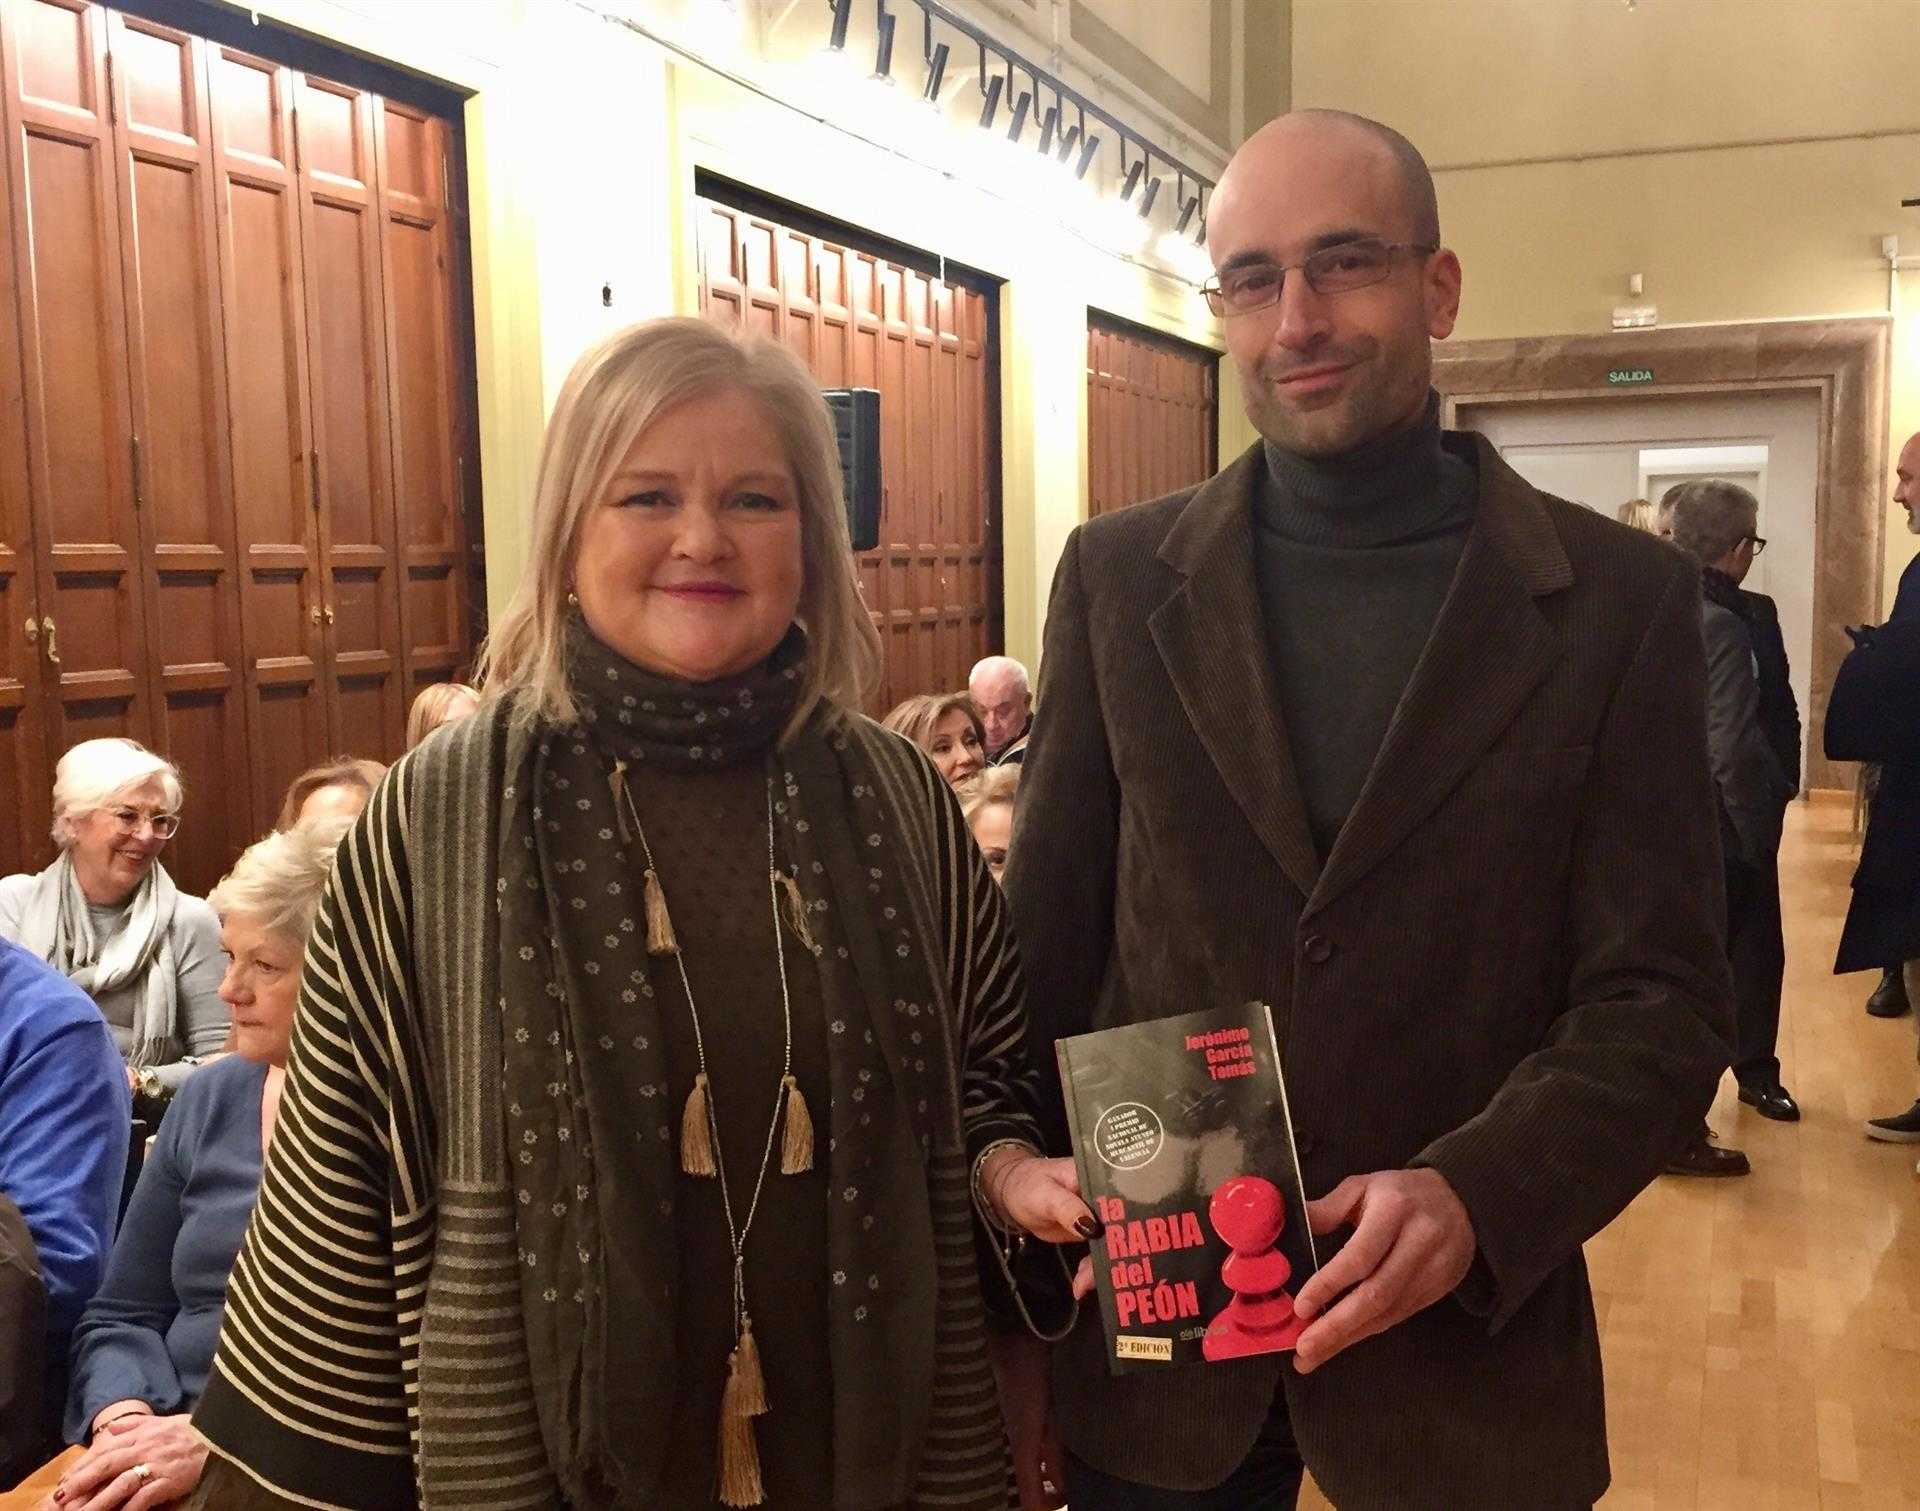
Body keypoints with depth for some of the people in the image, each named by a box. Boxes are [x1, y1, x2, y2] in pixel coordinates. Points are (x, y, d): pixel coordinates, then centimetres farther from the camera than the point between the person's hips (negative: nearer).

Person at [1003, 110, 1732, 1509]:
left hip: (1465, 1325, -1)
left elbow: (1661, 999, -7)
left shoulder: (1621, 599, -4)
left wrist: (1475, 1196, -21)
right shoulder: (1119, 577, 0)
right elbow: (1047, 940, 3)